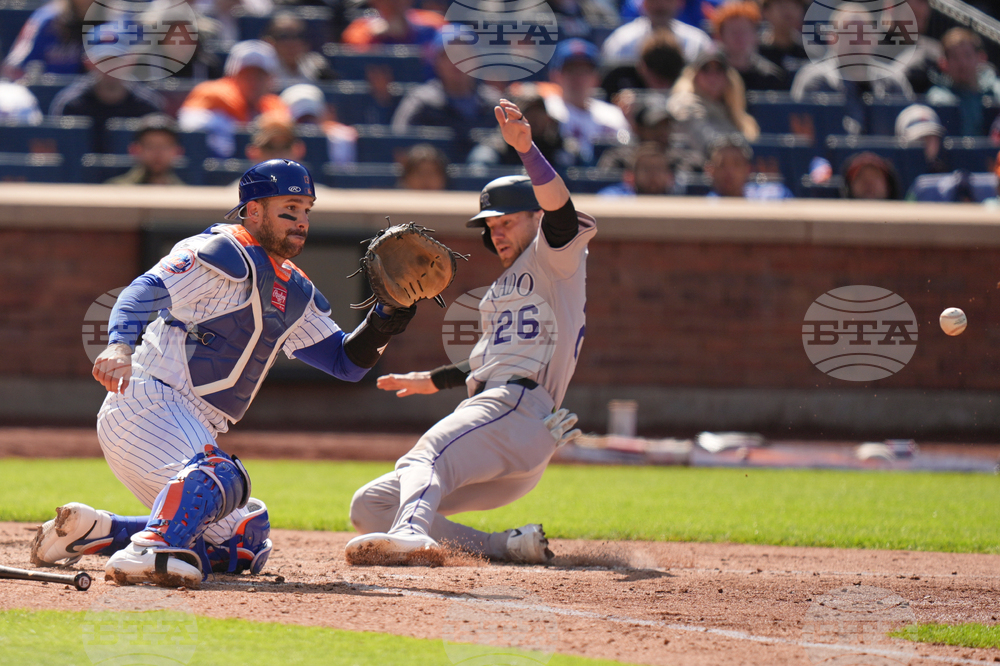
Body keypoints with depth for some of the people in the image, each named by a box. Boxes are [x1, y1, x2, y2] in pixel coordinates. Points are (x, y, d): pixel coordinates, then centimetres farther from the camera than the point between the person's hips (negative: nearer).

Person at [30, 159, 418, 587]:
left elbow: (346, 362, 18)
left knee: (244, 544, 14)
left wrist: (387, 319, -1)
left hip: (193, 429, 10)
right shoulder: (225, 254, -8)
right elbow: (147, 290, -22)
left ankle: (96, 533, 11)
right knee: (219, 475, -37)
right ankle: (152, 551, -56)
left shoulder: (293, 294, 19)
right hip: (145, 403, -10)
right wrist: (121, 345, -42)